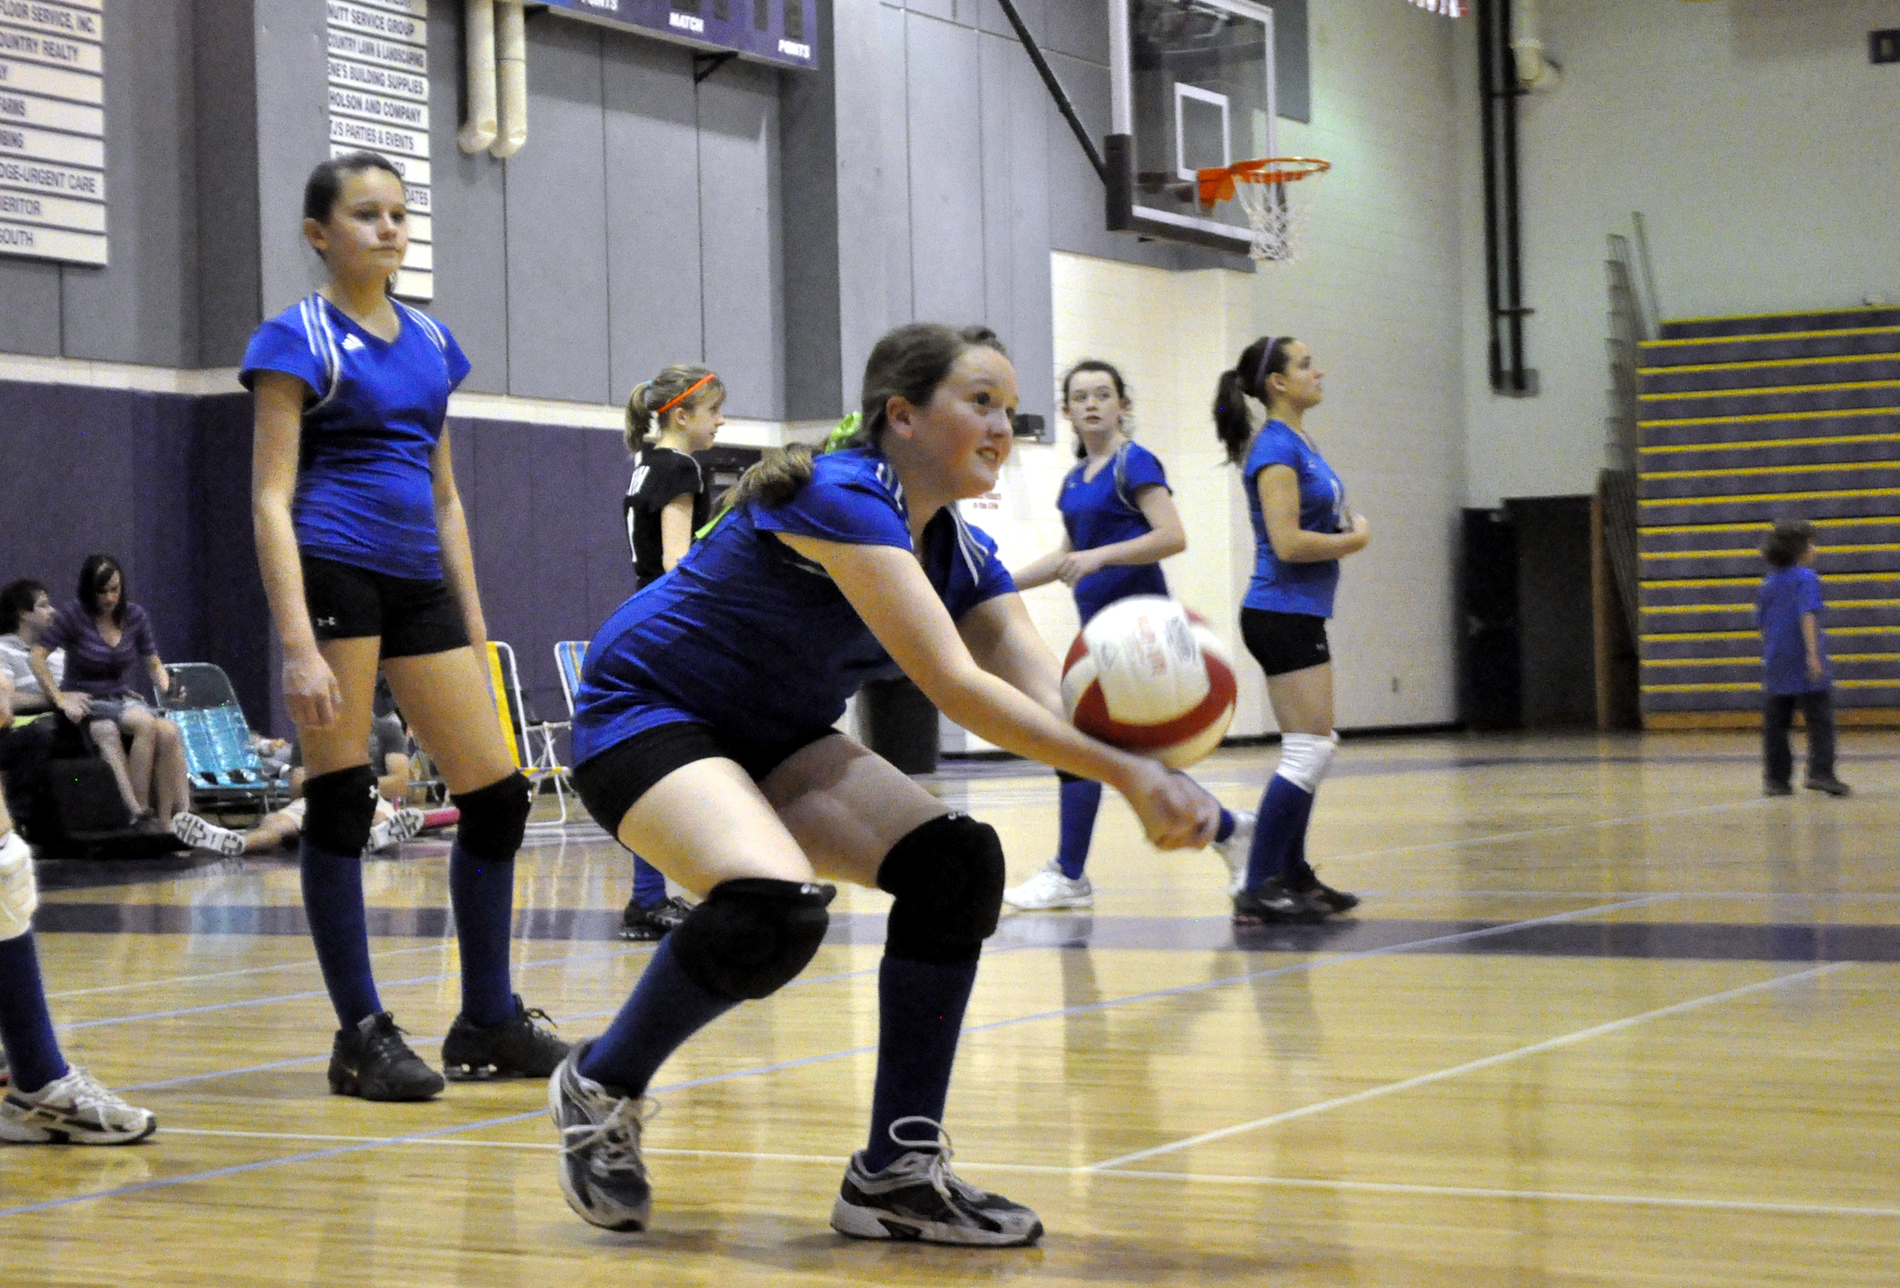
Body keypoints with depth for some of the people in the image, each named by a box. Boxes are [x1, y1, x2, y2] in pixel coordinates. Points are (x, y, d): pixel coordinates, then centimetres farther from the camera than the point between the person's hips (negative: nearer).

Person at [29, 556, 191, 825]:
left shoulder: (135, 616, 7)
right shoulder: (75, 614, -6)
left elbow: (153, 664, 16)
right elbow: (36, 656, -10)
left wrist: (166, 688, -5)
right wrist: (60, 699, -18)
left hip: (121, 698, 5)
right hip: (85, 702, -4)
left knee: (169, 733, -27)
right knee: (146, 724, -33)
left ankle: (166, 821, -28)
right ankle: (138, 810, -29)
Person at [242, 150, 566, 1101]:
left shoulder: (431, 343, 17)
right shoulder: (299, 338, -2)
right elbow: (271, 499, -8)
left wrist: (473, 626, 17)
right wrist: (297, 645, -18)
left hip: (419, 584, 7)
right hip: (334, 570, -7)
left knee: (496, 794, 4)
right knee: (340, 800, -4)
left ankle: (488, 1023, 16)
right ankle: (362, 1037, 4)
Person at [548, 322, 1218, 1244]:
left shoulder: (959, 554, 0)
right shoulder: (841, 496, -26)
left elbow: (1053, 703, -12)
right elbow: (955, 687, -35)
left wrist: (1148, 771, -34)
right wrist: (1125, 772, -39)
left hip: (773, 740, 9)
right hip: (644, 719, -9)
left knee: (958, 864, -11)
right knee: (774, 907, -33)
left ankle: (896, 1176, -5)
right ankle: (600, 1085, -5)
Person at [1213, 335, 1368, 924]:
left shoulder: (1301, 443, 15)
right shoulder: (1276, 447, -14)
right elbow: (1288, 542, -21)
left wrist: (1347, 526, 8)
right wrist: (1354, 539, -8)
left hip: (1299, 616, 10)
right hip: (1283, 615, -10)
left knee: (1312, 750, 14)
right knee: (1310, 750, -10)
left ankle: (1290, 875, 21)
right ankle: (1256, 888, -9)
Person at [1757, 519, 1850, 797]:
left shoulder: (1769, 582, 13)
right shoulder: (1805, 578, -8)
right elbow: (1807, 616, -19)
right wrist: (1814, 655, -24)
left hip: (1776, 667, 6)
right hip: (1804, 667, -6)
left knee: (1776, 724, 8)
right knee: (1820, 721, -1)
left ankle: (1775, 779, 8)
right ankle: (1821, 773, -10)